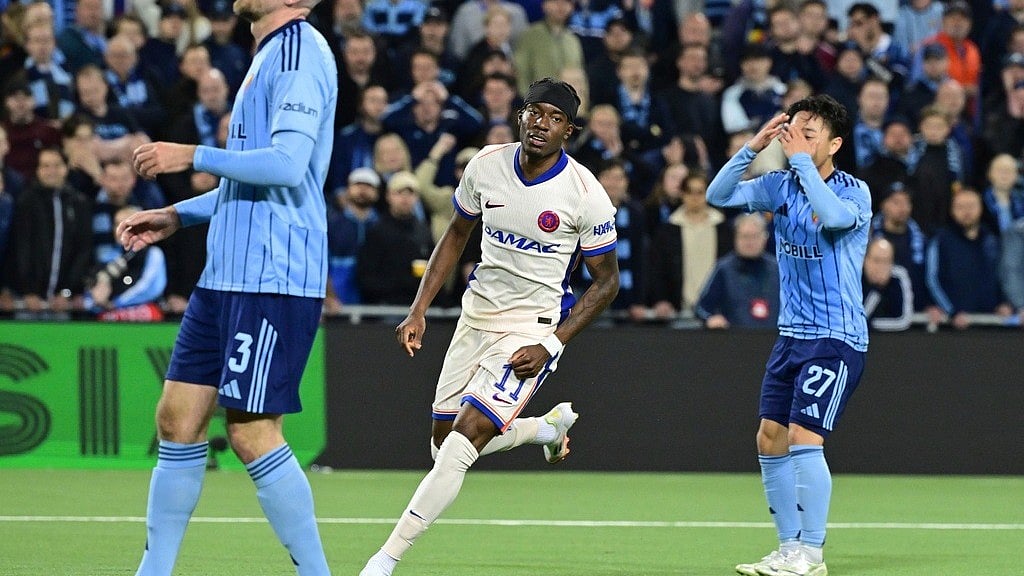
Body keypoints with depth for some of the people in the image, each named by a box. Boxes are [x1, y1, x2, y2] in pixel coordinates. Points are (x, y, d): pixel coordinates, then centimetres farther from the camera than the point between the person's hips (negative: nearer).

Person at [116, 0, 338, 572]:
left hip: (273, 279, -10)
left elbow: (286, 166, -23)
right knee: (178, 419, 8)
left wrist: (192, 155, -17)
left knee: (252, 433, -9)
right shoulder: (270, 55, 19)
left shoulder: (300, 52, -12)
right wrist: (177, 216, 21)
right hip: (228, 273, 10)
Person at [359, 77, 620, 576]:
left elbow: (606, 280, -6)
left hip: (531, 328, -6)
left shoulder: (585, 194, -15)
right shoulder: (486, 165, -4)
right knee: (443, 443, 13)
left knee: (462, 444, -18)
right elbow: (457, 234, 12)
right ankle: (550, 427, 38)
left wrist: (551, 346, -15)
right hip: (477, 311, 6)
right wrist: (418, 309, 4)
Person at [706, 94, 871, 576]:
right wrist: (754, 148, -13)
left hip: (836, 338, -7)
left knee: (803, 438, -16)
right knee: (770, 440, 5)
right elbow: (718, 196, -2)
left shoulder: (854, 192, -11)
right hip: (791, 333, 7)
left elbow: (834, 216, -32)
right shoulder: (780, 186, 6)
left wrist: (800, 157, -27)